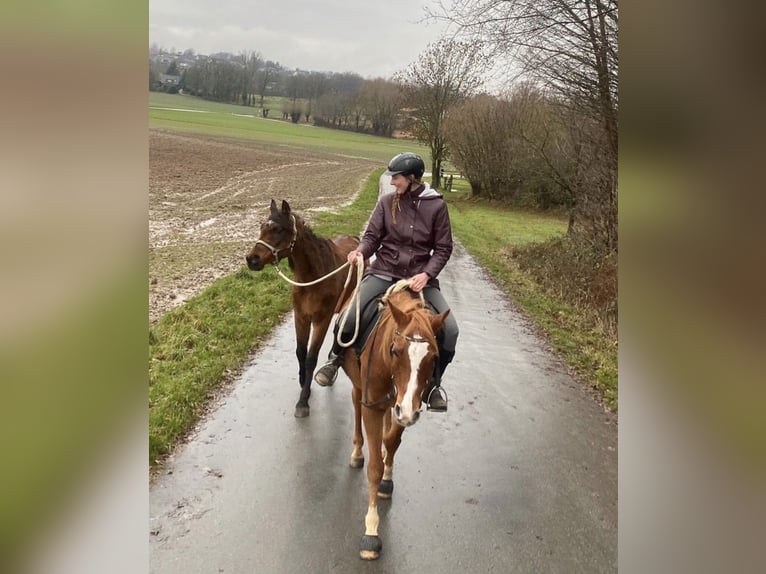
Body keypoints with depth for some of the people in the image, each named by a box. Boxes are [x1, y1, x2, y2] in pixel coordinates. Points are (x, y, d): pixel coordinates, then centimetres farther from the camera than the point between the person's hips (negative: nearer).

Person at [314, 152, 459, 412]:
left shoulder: (436, 205, -4)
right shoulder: (387, 201, 0)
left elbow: (443, 249, -2)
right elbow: (372, 236, 2)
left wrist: (426, 275, -18)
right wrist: (360, 251, -21)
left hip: (420, 277, 0)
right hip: (384, 272, 1)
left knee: (449, 330, -15)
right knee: (347, 319, -17)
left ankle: (432, 383, 10)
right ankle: (336, 359, 18)